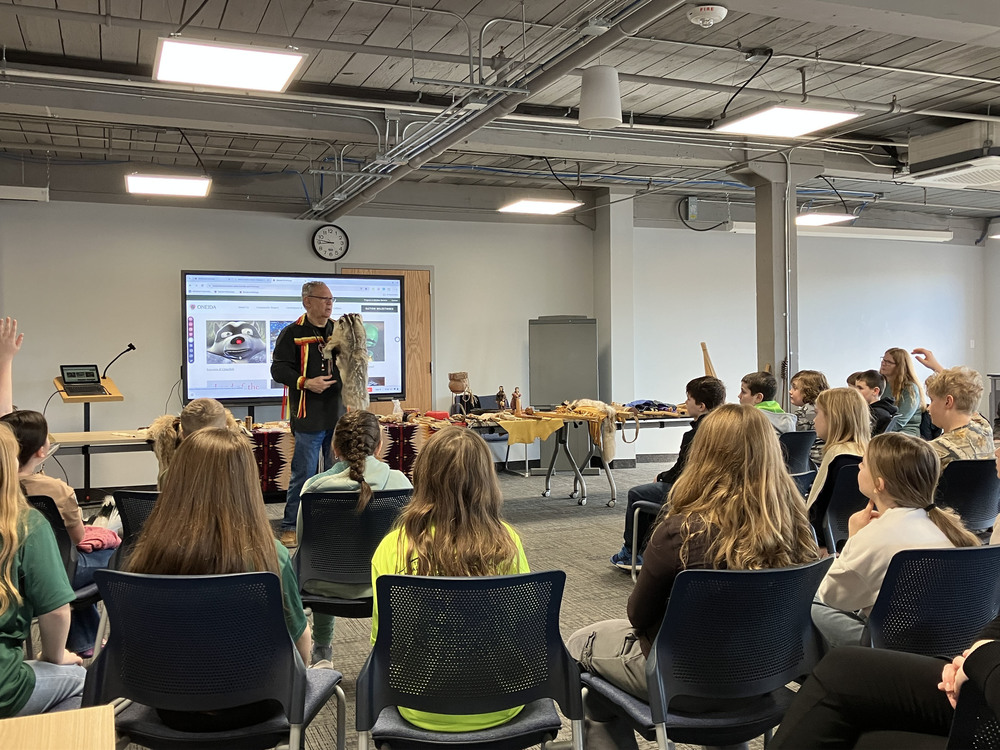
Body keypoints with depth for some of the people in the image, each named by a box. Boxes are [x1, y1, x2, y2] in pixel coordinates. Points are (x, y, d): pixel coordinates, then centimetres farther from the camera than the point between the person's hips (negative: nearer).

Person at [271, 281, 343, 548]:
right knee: (304, 473, -2)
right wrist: (305, 382, -20)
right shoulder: (292, 333, -3)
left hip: (338, 414, 5)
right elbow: (278, 368, -8)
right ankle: (290, 527, 10)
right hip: (309, 416, -5)